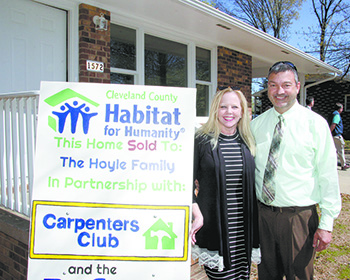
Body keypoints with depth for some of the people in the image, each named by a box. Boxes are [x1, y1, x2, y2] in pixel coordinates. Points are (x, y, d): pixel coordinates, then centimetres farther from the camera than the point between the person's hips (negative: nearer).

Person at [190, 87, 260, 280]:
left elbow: (254, 183, 13)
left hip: (244, 227, 4)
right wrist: (197, 215, -13)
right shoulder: (202, 140, -5)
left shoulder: (248, 142, 7)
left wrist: (256, 223, 9)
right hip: (213, 225, -3)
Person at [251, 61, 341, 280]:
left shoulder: (315, 124, -7)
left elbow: (328, 176, -7)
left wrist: (326, 224, -9)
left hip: (299, 216, -3)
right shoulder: (256, 124, 3)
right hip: (262, 213, 3)